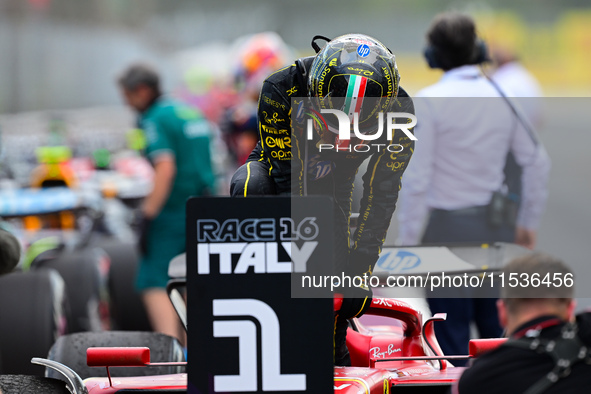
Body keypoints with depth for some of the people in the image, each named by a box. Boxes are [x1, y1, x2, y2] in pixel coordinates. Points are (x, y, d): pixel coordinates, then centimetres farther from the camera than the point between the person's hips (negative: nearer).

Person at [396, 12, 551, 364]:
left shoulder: (430, 101, -11)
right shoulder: (502, 97, 4)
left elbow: (417, 177, -13)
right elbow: (538, 161, 7)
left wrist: (408, 240, -8)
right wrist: (528, 222, 17)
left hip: (449, 229, -5)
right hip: (496, 226, 5)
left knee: (452, 335, 0)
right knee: (496, 327, 14)